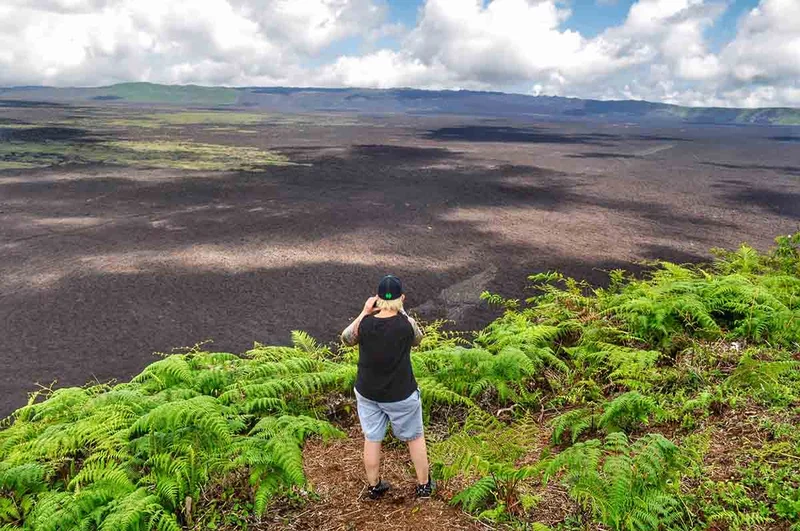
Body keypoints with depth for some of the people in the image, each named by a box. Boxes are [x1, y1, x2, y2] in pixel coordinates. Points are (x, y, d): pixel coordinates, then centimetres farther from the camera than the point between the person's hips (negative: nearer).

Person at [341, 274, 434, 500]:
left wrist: (363, 313, -2)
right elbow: (417, 339, 1)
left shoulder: (364, 324, -17)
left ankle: (374, 487, 36)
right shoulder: (406, 324, -22)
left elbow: (346, 339, 4)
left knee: (371, 439, 20)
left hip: (367, 394, 2)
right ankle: (424, 485, 34)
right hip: (401, 395, -2)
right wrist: (400, 311, 0)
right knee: (415, 437, 19)